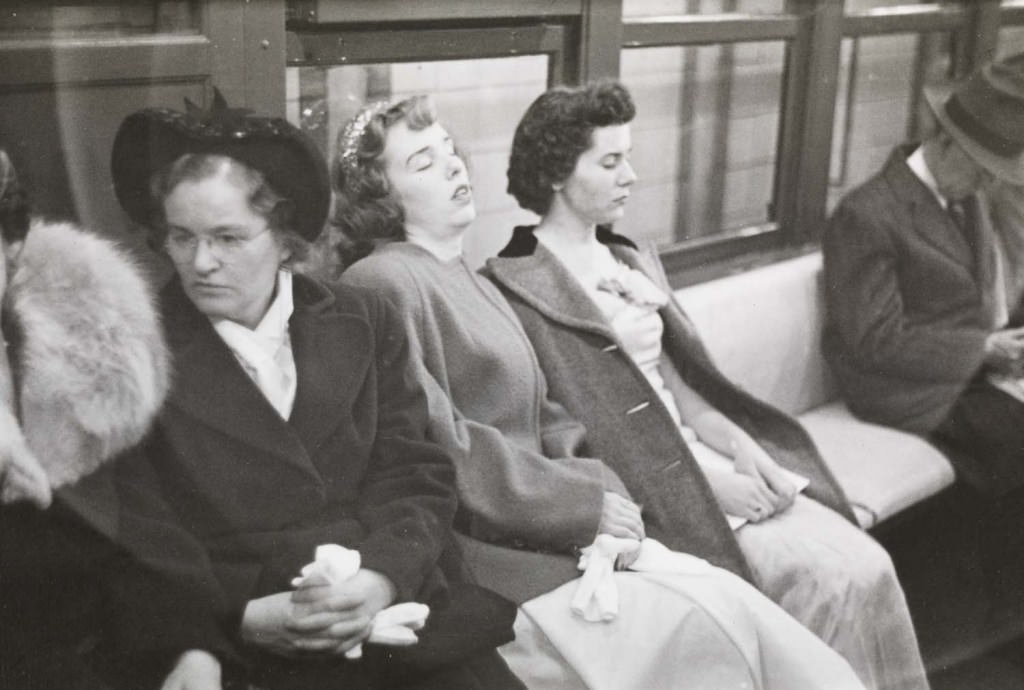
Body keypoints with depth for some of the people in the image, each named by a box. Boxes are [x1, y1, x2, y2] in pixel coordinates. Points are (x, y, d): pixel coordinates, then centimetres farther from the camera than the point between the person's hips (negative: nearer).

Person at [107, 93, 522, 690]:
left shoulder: (363, 324, 11)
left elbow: (418, 476, 8)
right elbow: (137, 538, 1)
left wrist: (384, 578, -11)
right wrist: (239, 617, -14)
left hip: (404, 606, 3)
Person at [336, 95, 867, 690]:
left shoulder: (475, 284, 21)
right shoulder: (383, 282, -7)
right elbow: (436, 442, -15)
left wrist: (602, 493, -3)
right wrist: (586, 503, -13)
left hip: (536, 526, 8)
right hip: (479, 551, -7)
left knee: (724, 597, -11)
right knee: (700, 622, -18)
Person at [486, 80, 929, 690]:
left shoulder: (632, 262, 16)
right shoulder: (521, 288, -9)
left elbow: (677, 379, 15)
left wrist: (740, 446, -4)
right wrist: (710, 479, -15)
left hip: (702, 454, 7)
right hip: (651, 487, -7)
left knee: (868, 567, -10)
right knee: (828, 581, -18)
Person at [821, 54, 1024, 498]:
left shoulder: (967, 196, 10)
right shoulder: (866, 217, -17)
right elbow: (877, 341, -18)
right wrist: (983, 349, -16)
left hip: (979, 366, 8)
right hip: (919, 393, -8)